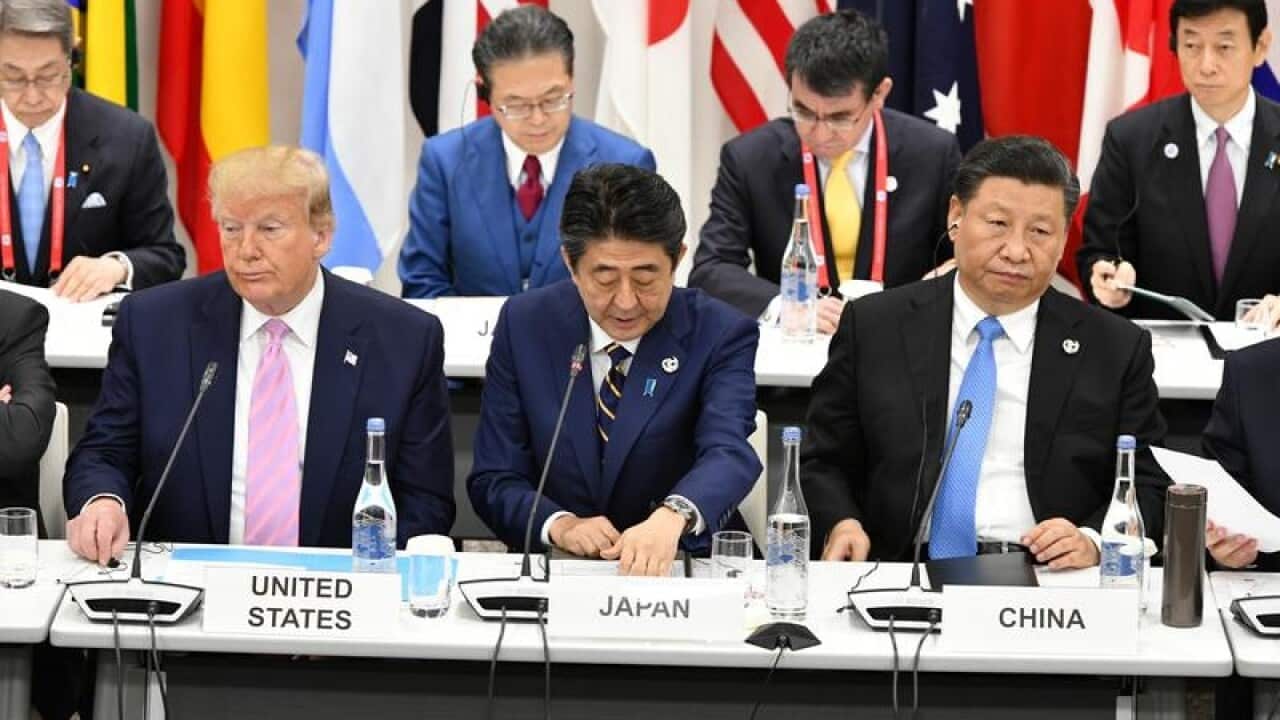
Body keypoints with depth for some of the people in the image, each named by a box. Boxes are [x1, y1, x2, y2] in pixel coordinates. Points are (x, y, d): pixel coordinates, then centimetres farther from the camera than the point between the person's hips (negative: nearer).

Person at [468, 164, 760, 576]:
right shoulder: (524, 325, 2)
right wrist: (558, 524, -18)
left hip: (682, 568, 0)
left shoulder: (720, 336, -5)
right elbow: (493, 480, 2)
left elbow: (728, 452, -22)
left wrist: (672, 516, -43)